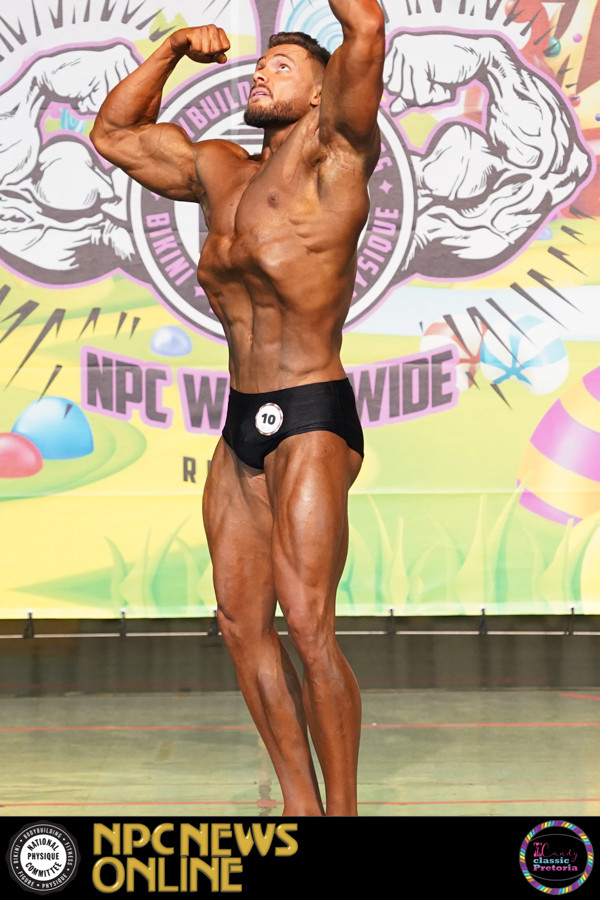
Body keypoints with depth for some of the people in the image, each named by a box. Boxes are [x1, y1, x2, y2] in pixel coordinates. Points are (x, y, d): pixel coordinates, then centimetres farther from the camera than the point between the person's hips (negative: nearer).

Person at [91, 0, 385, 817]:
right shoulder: (218, 170, 16)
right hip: (243, 424, 7)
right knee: (241, 624, 6)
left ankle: (343, 810, 0)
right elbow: (112, 135, 28)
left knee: (307, 623, -12)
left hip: (313, 420, -7)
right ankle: (301, 808, 16)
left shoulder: (332, 155, -3)